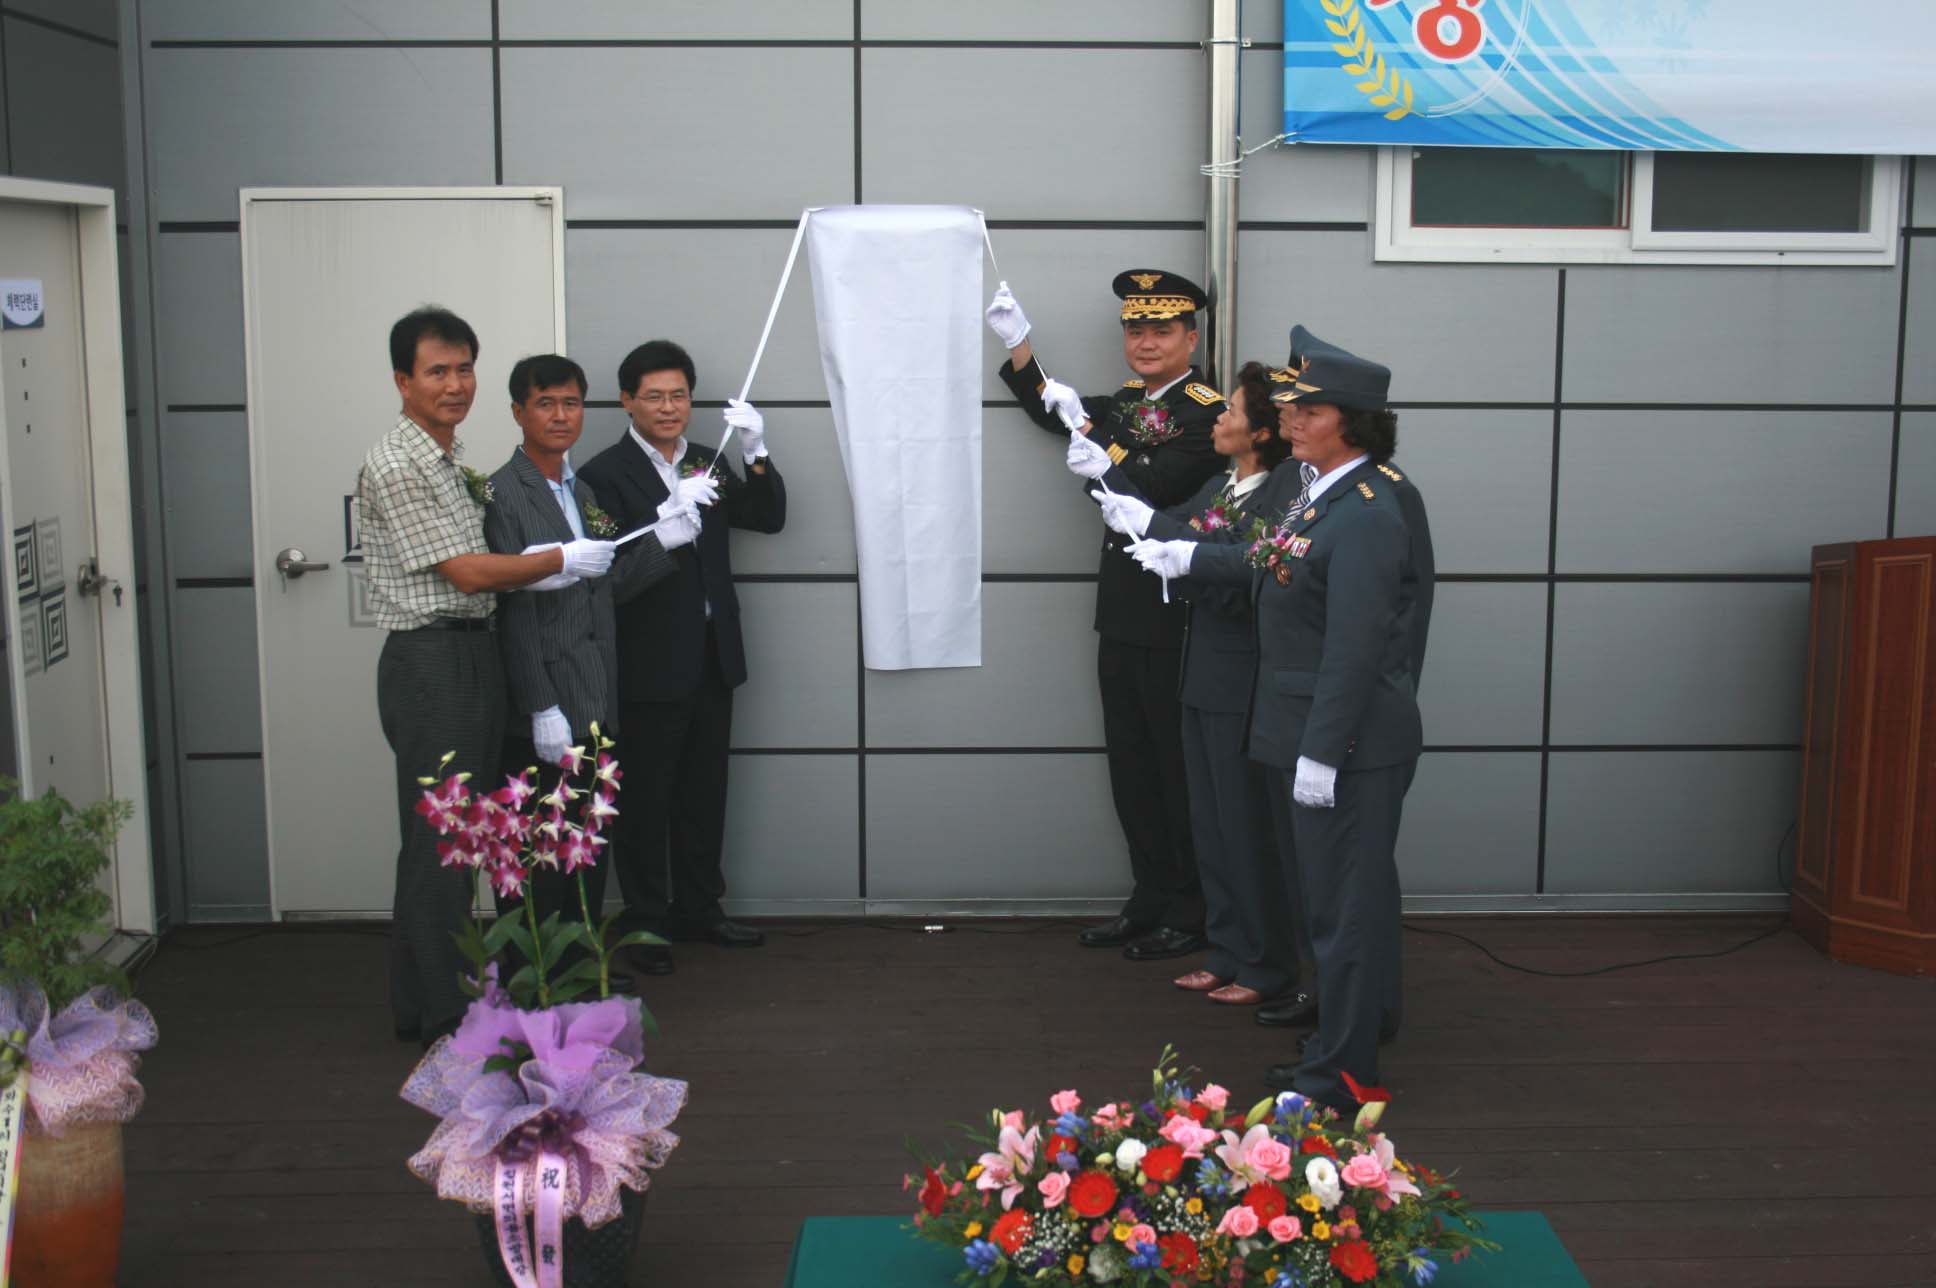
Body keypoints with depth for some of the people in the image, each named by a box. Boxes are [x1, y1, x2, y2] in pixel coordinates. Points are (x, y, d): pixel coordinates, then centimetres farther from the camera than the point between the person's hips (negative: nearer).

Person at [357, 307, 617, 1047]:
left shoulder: (453, 462, 17)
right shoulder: (394, 467, -13)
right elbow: (468, 573, -15)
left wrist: (540, 566, 2)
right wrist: (561, 560, -6)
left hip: (475, 655, 9)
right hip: (428, 661, -9)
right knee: (438, 841, -4)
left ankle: (424, 1003, 23)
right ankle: (445, 1015, 4)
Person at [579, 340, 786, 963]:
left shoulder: (707, 463, 12)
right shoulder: (605, 474, -8)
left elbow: (768, 518, 6)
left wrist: (755, 453, -8)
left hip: (712, 657, 6)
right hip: (650, 666, -6)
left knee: (704, 792, 15)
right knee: (645, 796, 4)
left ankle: (698, 908, 27)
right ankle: (646, 920, 16)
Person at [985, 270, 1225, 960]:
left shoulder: (1205, 412, -12)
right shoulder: (1127, 401, 12)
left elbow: (1155, 482, -24)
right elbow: (1052, 411, 25)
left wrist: (1091, 432, -18)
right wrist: (1018, 344, 13)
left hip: (1177, 617, -8)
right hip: (1123, 613, 8)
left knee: (1179, 766, 2)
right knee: (1132, 764, 14)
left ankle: (1191, 912, 14)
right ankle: (1150, 899, 25)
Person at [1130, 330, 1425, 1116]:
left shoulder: (1365, 517, -21)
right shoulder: (1322, 495, 10)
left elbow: (1354, 649, -24)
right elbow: (1271, 566, 27)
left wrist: (1322, 753, -24)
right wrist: (1187, 557, 32)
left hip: (1353, 743, -10)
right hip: (1317, 735, 10)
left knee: (1345, 903, 0)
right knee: (1329, 896, 18)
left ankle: (1341, 1076, 11)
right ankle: (1339, 1046, 32)